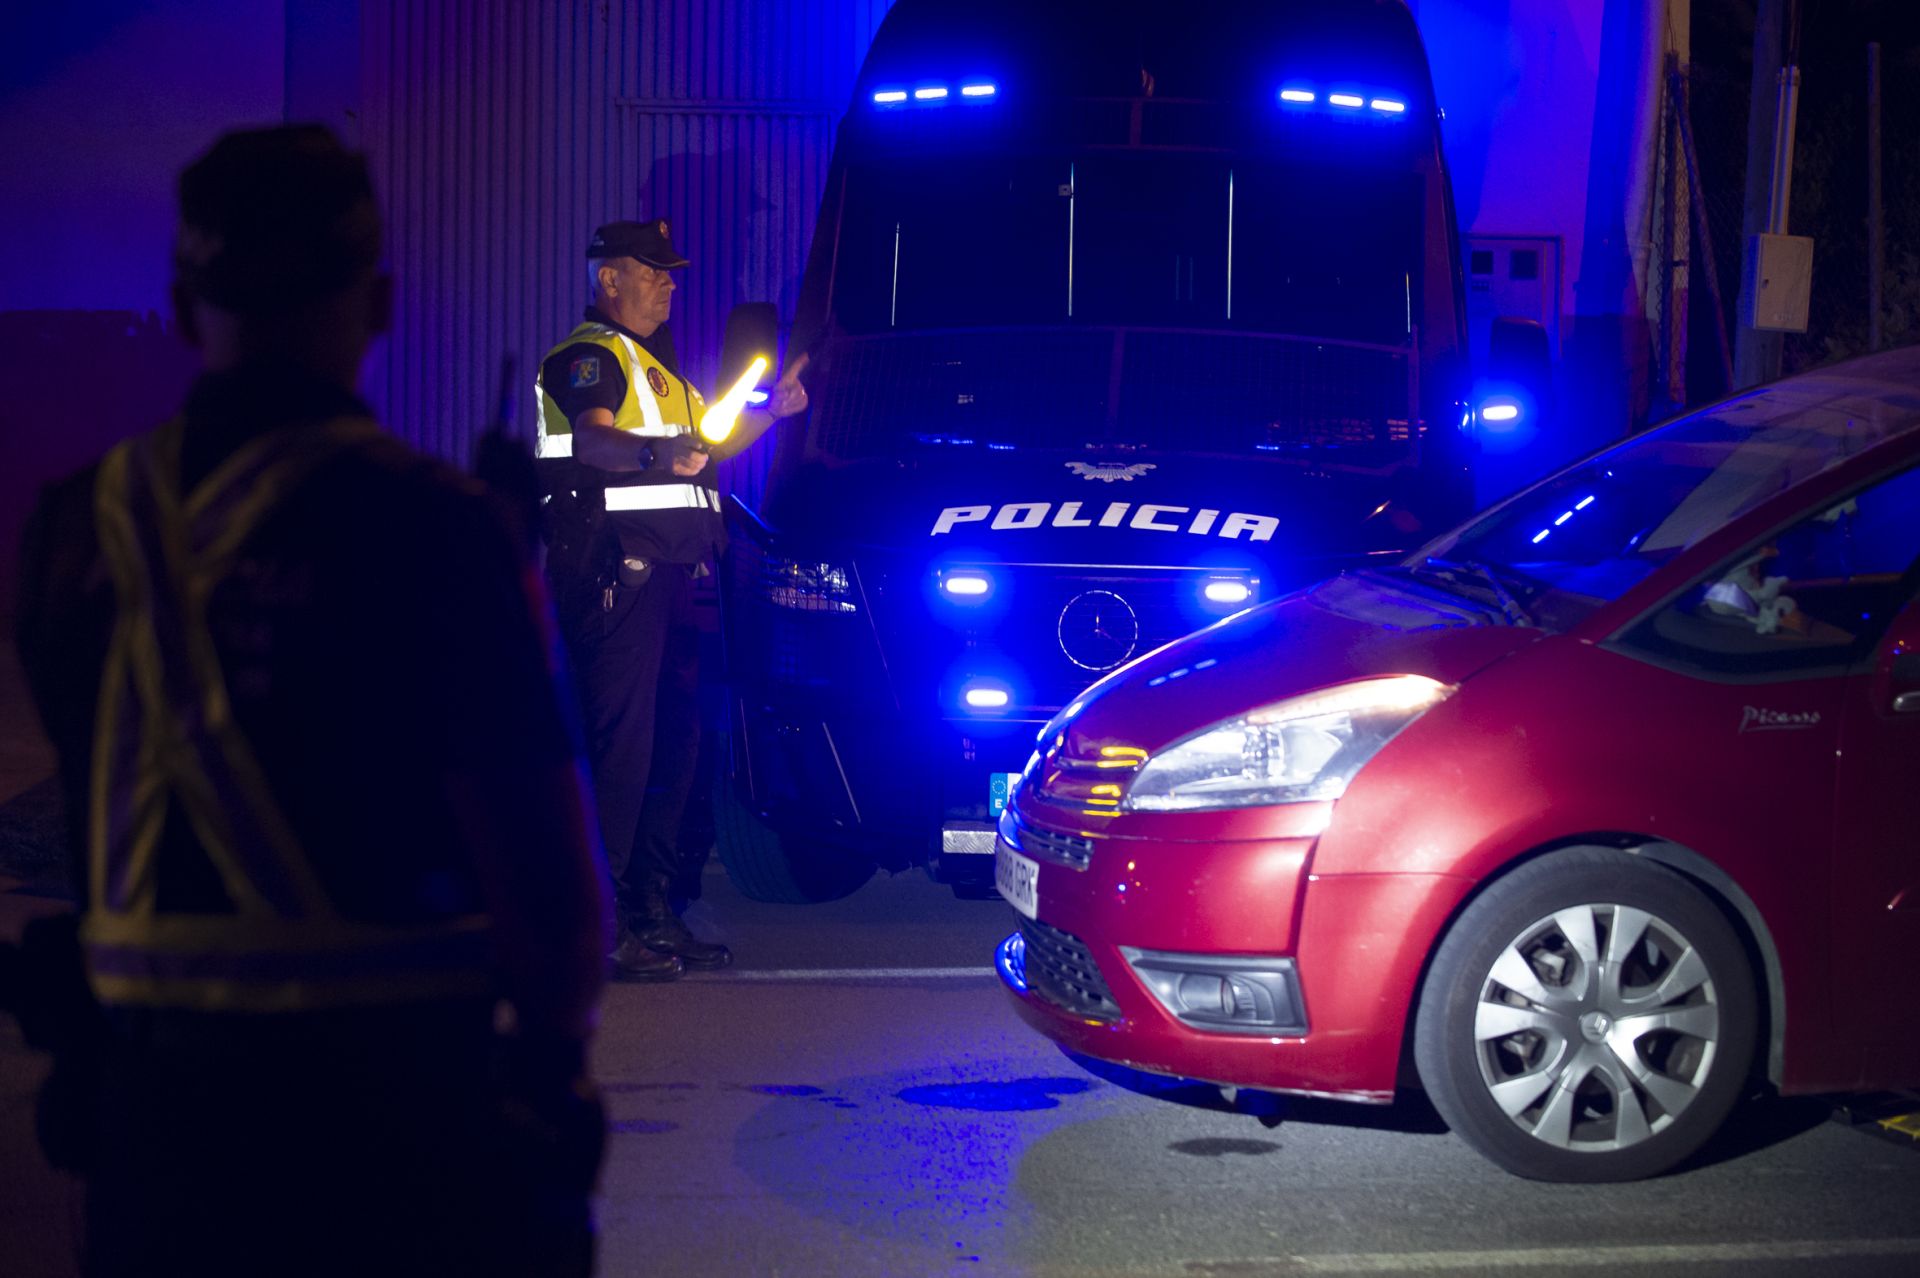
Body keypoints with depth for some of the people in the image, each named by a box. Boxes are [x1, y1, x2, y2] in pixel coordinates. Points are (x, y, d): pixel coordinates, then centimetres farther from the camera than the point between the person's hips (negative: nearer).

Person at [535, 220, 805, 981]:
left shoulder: (650, 362, 26)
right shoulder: (589, 356, -6)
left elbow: (711, 440, 33)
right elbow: (590, 440, -25)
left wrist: (772, 411, 15)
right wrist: (658, 453, -43)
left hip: (663, 573, 10)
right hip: (614, 567, -10)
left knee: (673, 735, 12)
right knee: (623, 740, -13)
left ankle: (651, 910, 19)